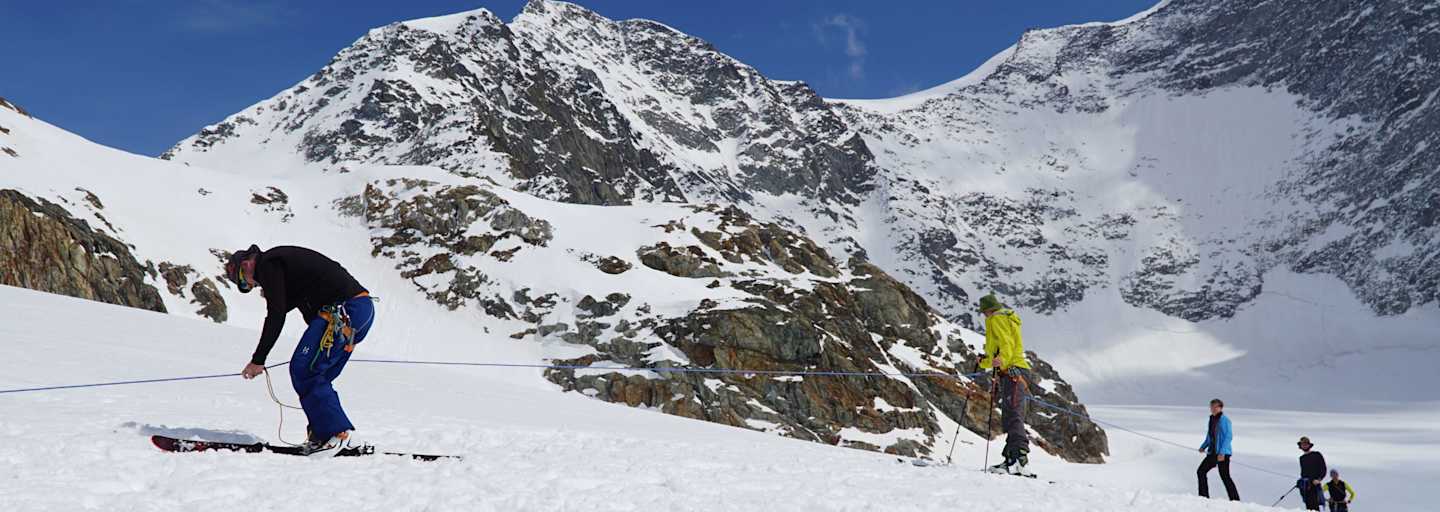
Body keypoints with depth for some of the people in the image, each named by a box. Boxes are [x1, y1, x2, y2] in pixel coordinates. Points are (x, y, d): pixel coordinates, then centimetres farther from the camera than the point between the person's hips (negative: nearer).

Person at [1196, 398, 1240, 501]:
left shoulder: (1225, 420, -10)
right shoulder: (1212, 420, 13)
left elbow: (1229, 436, -17)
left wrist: (1222, 452, -24)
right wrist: (1203, 446, 8)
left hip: (1223, 454, -8)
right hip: (1212, 453, 8)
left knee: (1225, 476, -9)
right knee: (1201, 472, 6)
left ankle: (1235, 500, -2)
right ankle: (1204, 497, 14)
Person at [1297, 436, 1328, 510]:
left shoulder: (1317, 455, 3)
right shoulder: (1302, 458, 20)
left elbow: (1323, 470, 0)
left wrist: (1318, 479, -14)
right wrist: (1301, 481, 12)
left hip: (1314, 484, -5)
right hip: (1304, 485, 5)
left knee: (1314, 506, -17)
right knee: (1308, 506, -3)